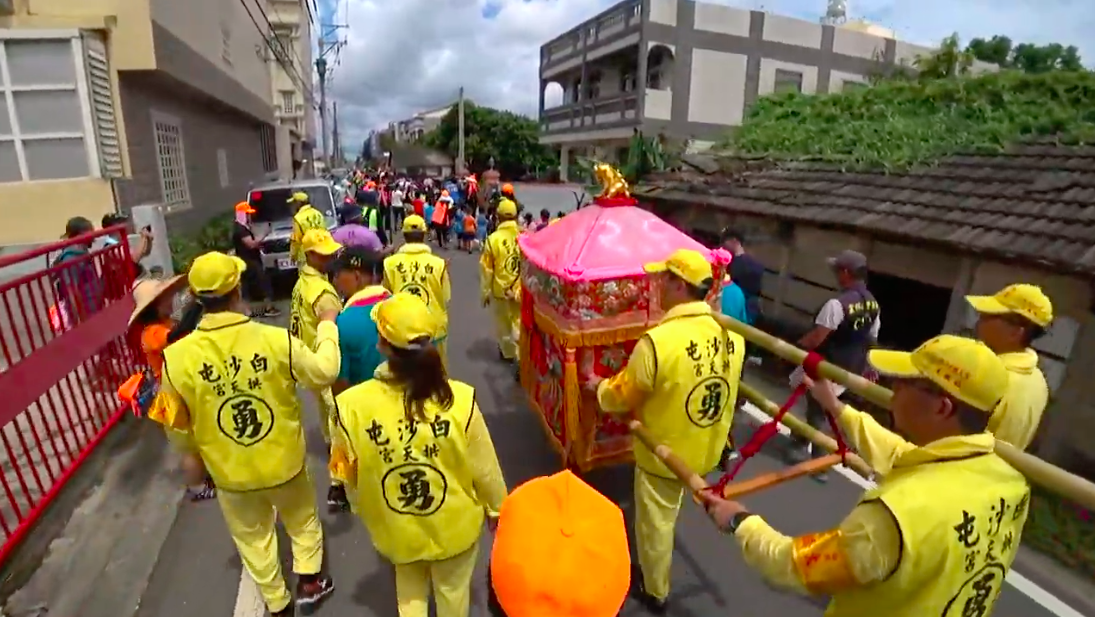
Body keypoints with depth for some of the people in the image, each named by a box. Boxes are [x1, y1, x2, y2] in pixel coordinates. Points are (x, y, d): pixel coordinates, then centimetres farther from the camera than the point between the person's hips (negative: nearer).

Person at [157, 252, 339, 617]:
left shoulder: (177, 357, -20)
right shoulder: (276, 340, -26)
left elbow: (177, 421, -5)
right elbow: (324, 372, -10)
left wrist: (193, 454, 16)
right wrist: (327, 326, 4)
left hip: (230, 472, 2)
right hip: (284, 462, -1)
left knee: (254, 538, 25)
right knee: (303, 520, 28)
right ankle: (309, 583, 41)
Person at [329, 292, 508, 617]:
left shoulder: (353, 405, -28)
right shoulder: (460, 399, -30)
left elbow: (346, 471, -9)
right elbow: (485, 468, -16)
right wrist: (495, 507, 5)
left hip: (396, 529, 1)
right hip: (454, 524, -1)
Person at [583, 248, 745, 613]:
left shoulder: (658, 341, -32)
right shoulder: (731, 334, -11)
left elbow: (620, 398, -18)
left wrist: (598, 386, 4)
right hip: (709, 449, 6)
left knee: (655, 523, 19)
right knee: (666, 515, 31)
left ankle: (655, 592, 43)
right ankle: (653, 569, 55)